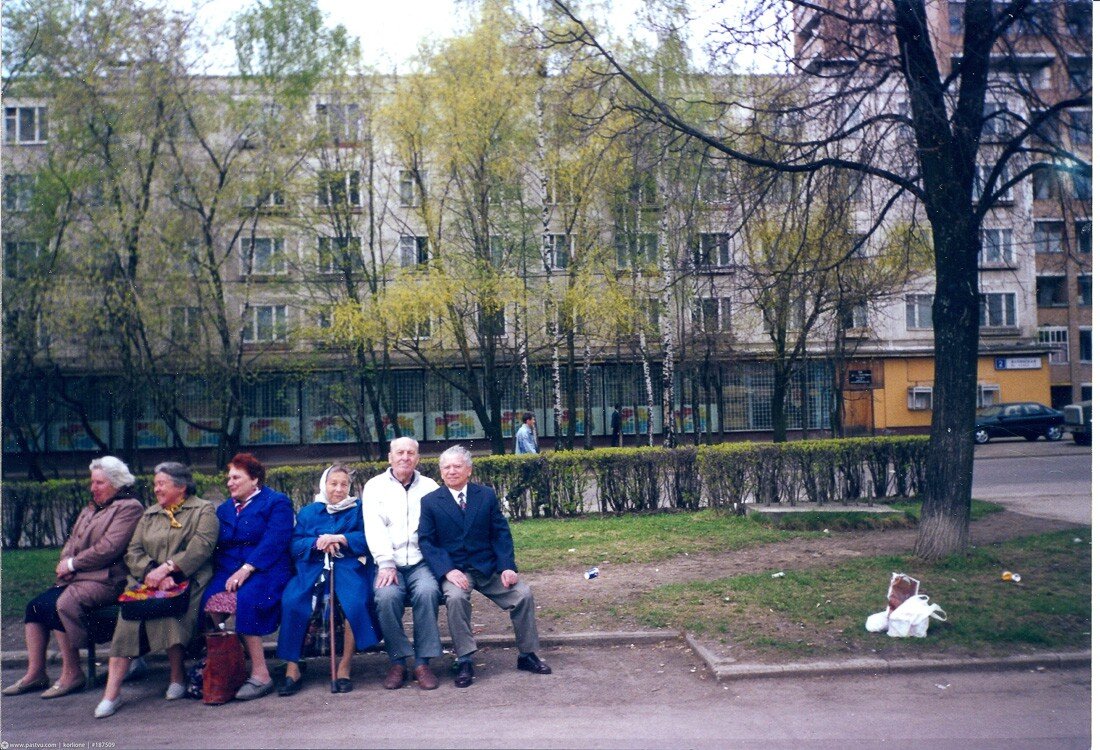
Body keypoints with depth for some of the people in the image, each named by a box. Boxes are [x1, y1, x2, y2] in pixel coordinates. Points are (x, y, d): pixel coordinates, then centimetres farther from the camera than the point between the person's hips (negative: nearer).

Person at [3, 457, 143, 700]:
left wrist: (73, 564, -11)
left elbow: (109, 548, -16)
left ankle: (72, 673, -14)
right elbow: (72, 540, 20)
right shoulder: (91, 508, 22)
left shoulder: (129, 508, -7)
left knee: (62, 605, -27)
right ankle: (35, 673, 0)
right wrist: (65, 562, -1)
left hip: (105, 580, -9)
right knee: (35, 605, -7)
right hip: (77, 577, 9)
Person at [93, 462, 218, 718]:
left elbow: (201, 547, -8)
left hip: (186, 581, -4)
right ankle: (112, 692, -25)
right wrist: (152, 572, -8)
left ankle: (178, 676, -14)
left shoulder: (203, 511, 8)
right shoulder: (149, 514, 24)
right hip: (148, 581, 4)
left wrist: (167, 568, -18)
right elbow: (133, 551, 11)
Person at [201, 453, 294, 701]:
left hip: (265, 571, -5)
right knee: (209, 600, -26)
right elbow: (217, 547, 16)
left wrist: (246, 569, -19)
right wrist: (225, 574, -4)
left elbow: (274, 542, -9)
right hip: (228, 572, 5)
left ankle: (260, 675, -27)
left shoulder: (276, 502, 6)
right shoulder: (224, 509, 26)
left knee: (246, 599, -34)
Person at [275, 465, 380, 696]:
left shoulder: (358, 509, 15)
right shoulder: (308, 512, 21)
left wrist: (339, 539, -12)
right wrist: (317, 543, -11)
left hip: (348, 566, -2)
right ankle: (292, 669, -19)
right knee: (292, 602, -27)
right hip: (312, 568, 2)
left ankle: (345, 668, -21)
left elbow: (368, 539, 0)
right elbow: (295, 545, 8)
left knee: (355, 601, -32)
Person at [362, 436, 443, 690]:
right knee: (386, 596, -30)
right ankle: (397, 662, -12)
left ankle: (423, 663, -18)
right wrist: (386, 564, -15)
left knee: (428, 591, -30)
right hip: (389, 563, 0)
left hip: (421, 562, 0)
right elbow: (374, 527, -2)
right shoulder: (375, 486, 11)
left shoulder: (429, 486, 13)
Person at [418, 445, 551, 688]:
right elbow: (426, 542, -5)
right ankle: (464, 662, -18)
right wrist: (448, 570, -20)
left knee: (523, 594, -15)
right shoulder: (429, 501, 2)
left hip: (488, 567, 3)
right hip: (454, 569, -2)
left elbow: (501, 534, 5)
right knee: (456, 597, -34)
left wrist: (507, 567, -10)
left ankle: (527, 655, 5)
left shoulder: (487, 495, 8)